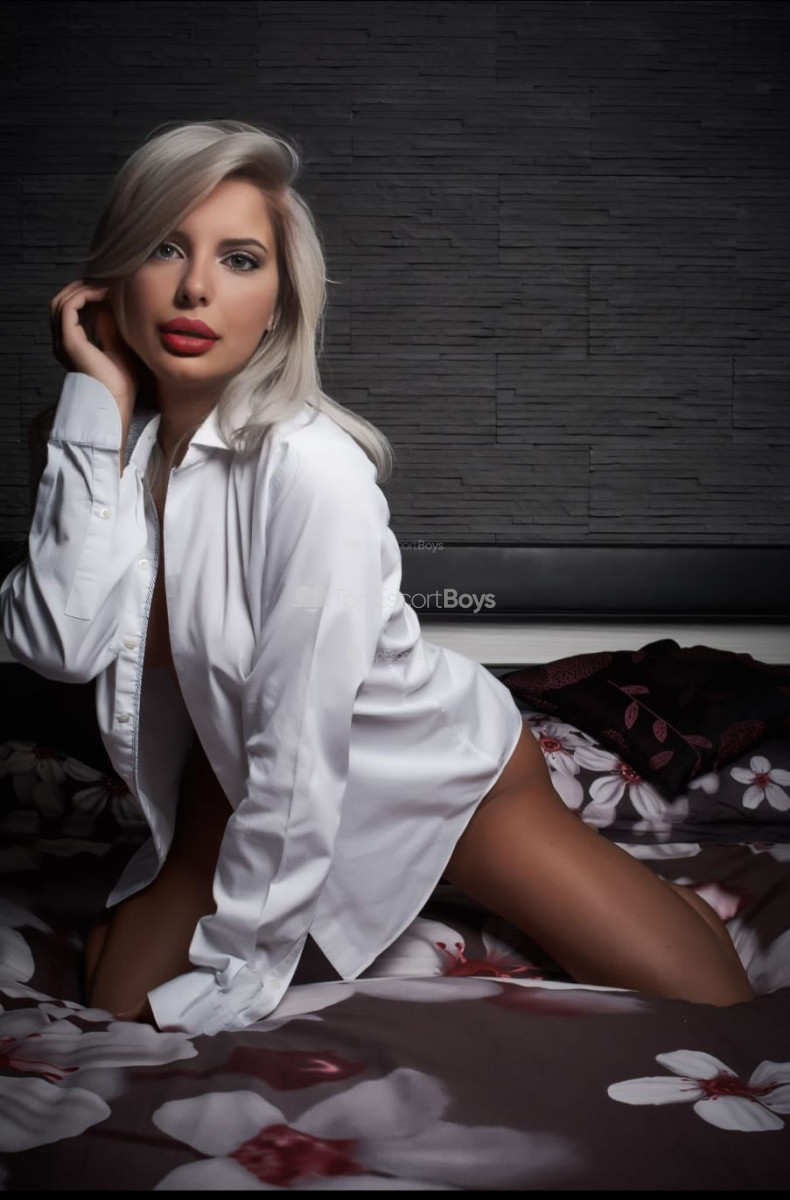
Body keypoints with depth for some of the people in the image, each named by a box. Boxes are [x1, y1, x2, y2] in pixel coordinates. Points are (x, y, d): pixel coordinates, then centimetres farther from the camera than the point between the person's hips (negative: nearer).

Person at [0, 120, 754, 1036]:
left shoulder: (309, 469, -33)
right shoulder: (106, 437, -12)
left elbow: (298, 759, -30)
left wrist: (222, 980, -21)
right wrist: (101, 402, -28)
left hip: (435, 763, -5)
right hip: (239, 770, 5)